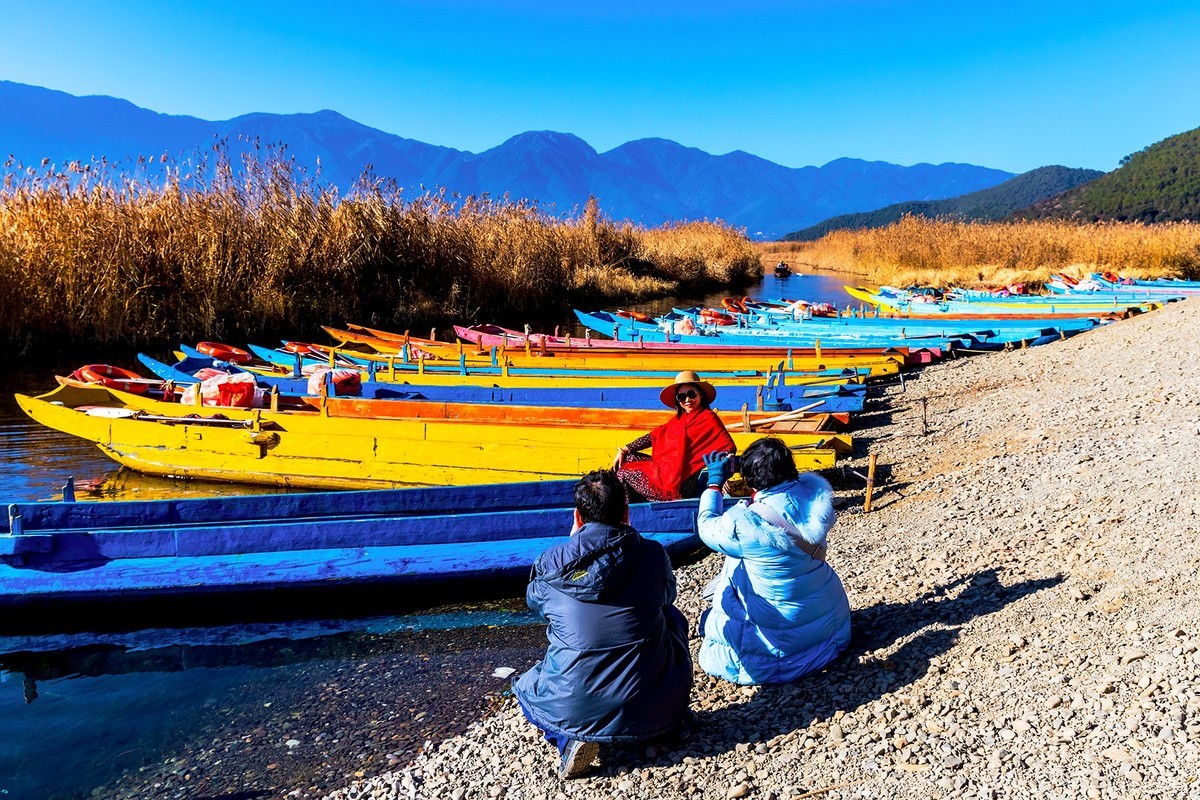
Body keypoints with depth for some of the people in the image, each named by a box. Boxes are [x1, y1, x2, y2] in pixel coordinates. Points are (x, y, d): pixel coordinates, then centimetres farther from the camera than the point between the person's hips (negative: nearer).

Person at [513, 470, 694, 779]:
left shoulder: (553, 562, -6)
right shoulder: (653, 554, -6)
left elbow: (534, 599, 18)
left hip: (572, 709, -1)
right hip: (653, 708, 1)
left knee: (526, 687, 33)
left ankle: (570, 740, 4)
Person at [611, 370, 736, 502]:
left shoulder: (708, 418, -10)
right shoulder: (680, 418, 13)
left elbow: (728, 448, -18)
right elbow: (654, 436, 9)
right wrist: (624, 450, 1)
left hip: (683, 484, -8)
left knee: (624, 474, -6)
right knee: (626, 458, 7)